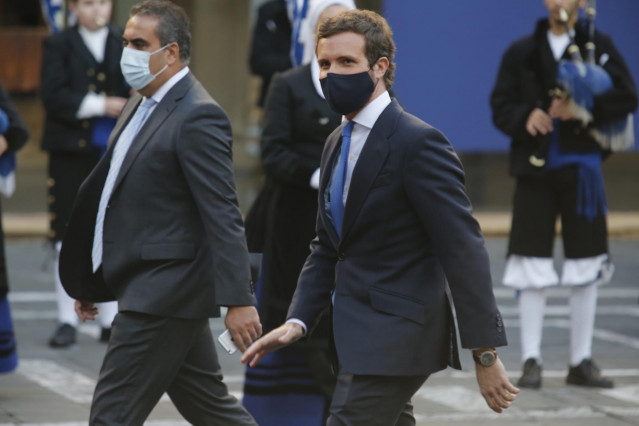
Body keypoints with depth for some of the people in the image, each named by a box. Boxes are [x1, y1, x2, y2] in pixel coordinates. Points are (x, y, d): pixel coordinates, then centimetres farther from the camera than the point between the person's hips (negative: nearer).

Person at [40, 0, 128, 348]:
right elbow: (53, 95, -10)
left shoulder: (125, 45, 8)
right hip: (72, 153, -2)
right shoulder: (58, 46, 1)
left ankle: (111, 321, 13)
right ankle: (67, 321, 7)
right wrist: (99, 105, -18)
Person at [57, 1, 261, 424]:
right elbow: (120, 191, 21)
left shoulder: (198, 117, -15)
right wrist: (91, 280, 23)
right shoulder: (142, 105, 15)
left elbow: (223, 215, -21)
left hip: (162, 294, -10)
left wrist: (238, 299, -25)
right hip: (144, 288, 10)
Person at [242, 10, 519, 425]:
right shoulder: (337, 143, 13)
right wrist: (298, 320, 4)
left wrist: (486, 353, -21)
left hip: (395, 336, -9)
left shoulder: (418, 142, -15)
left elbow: (464, 250, -19)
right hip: (360, 334, 9)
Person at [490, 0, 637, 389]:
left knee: (587, 270, 4)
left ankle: (582, 361, 13)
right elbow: (500, 105, 6)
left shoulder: (599, 47, 4)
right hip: (535, 170, 0)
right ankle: (531, 361, 3)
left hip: (581, 168, 0)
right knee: (532, 270, -3)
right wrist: (524, 118, -15)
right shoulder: (521, 53, 8)